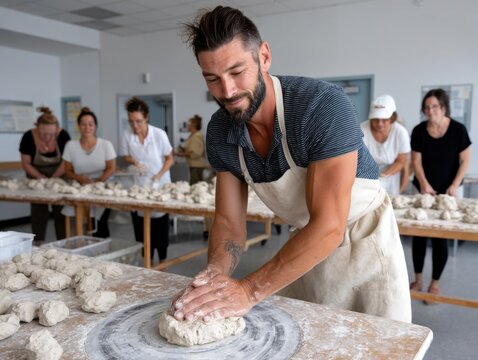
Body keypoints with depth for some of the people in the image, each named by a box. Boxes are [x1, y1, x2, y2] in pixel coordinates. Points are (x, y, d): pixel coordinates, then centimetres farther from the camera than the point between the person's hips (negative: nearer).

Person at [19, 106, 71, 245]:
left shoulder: (63, 136, -24)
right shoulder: (28, 137, -23)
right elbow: (26, 163, -13)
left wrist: (54, 178, -25)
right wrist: (41, 177, -24)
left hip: (59, 176, 0)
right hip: (37, 177, 0)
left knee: (60, 209, -2)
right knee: (38, 209, -1)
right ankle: (38, 243, 6)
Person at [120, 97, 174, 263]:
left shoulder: (159, 134, -16)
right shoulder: (127, 136, -11)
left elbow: (169, 159, -6)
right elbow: (126, 156, 5)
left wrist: (158, 176, -19)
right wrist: (135, 162, -16)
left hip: (160, 185, -2)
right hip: (139, 186, 2)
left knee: (160, 225, 4)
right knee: (141, 224, 6)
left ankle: (162, 260, 18)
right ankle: (148, 260, 21)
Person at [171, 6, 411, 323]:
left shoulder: (325, 106, -31)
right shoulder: (220, 134, -12)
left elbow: (328, 225, -34)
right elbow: (230, 223, -9)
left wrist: (250, 290, -39)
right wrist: (214, 276, -29)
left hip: (364, 240, -4)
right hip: (307, 245, 4)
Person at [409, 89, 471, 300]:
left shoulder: (458, 129, -11)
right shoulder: (419, 131, -6)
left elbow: (465, 160, -5)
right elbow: (416, 160, -1)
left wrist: (454, 185, -14)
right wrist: (424, 184, -13)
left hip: (449, 190, -2)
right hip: (423, 189, 2)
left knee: (441, 235, 2)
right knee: (418, 232, 2)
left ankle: (435, 282, 17)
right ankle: (418, 279, 17)